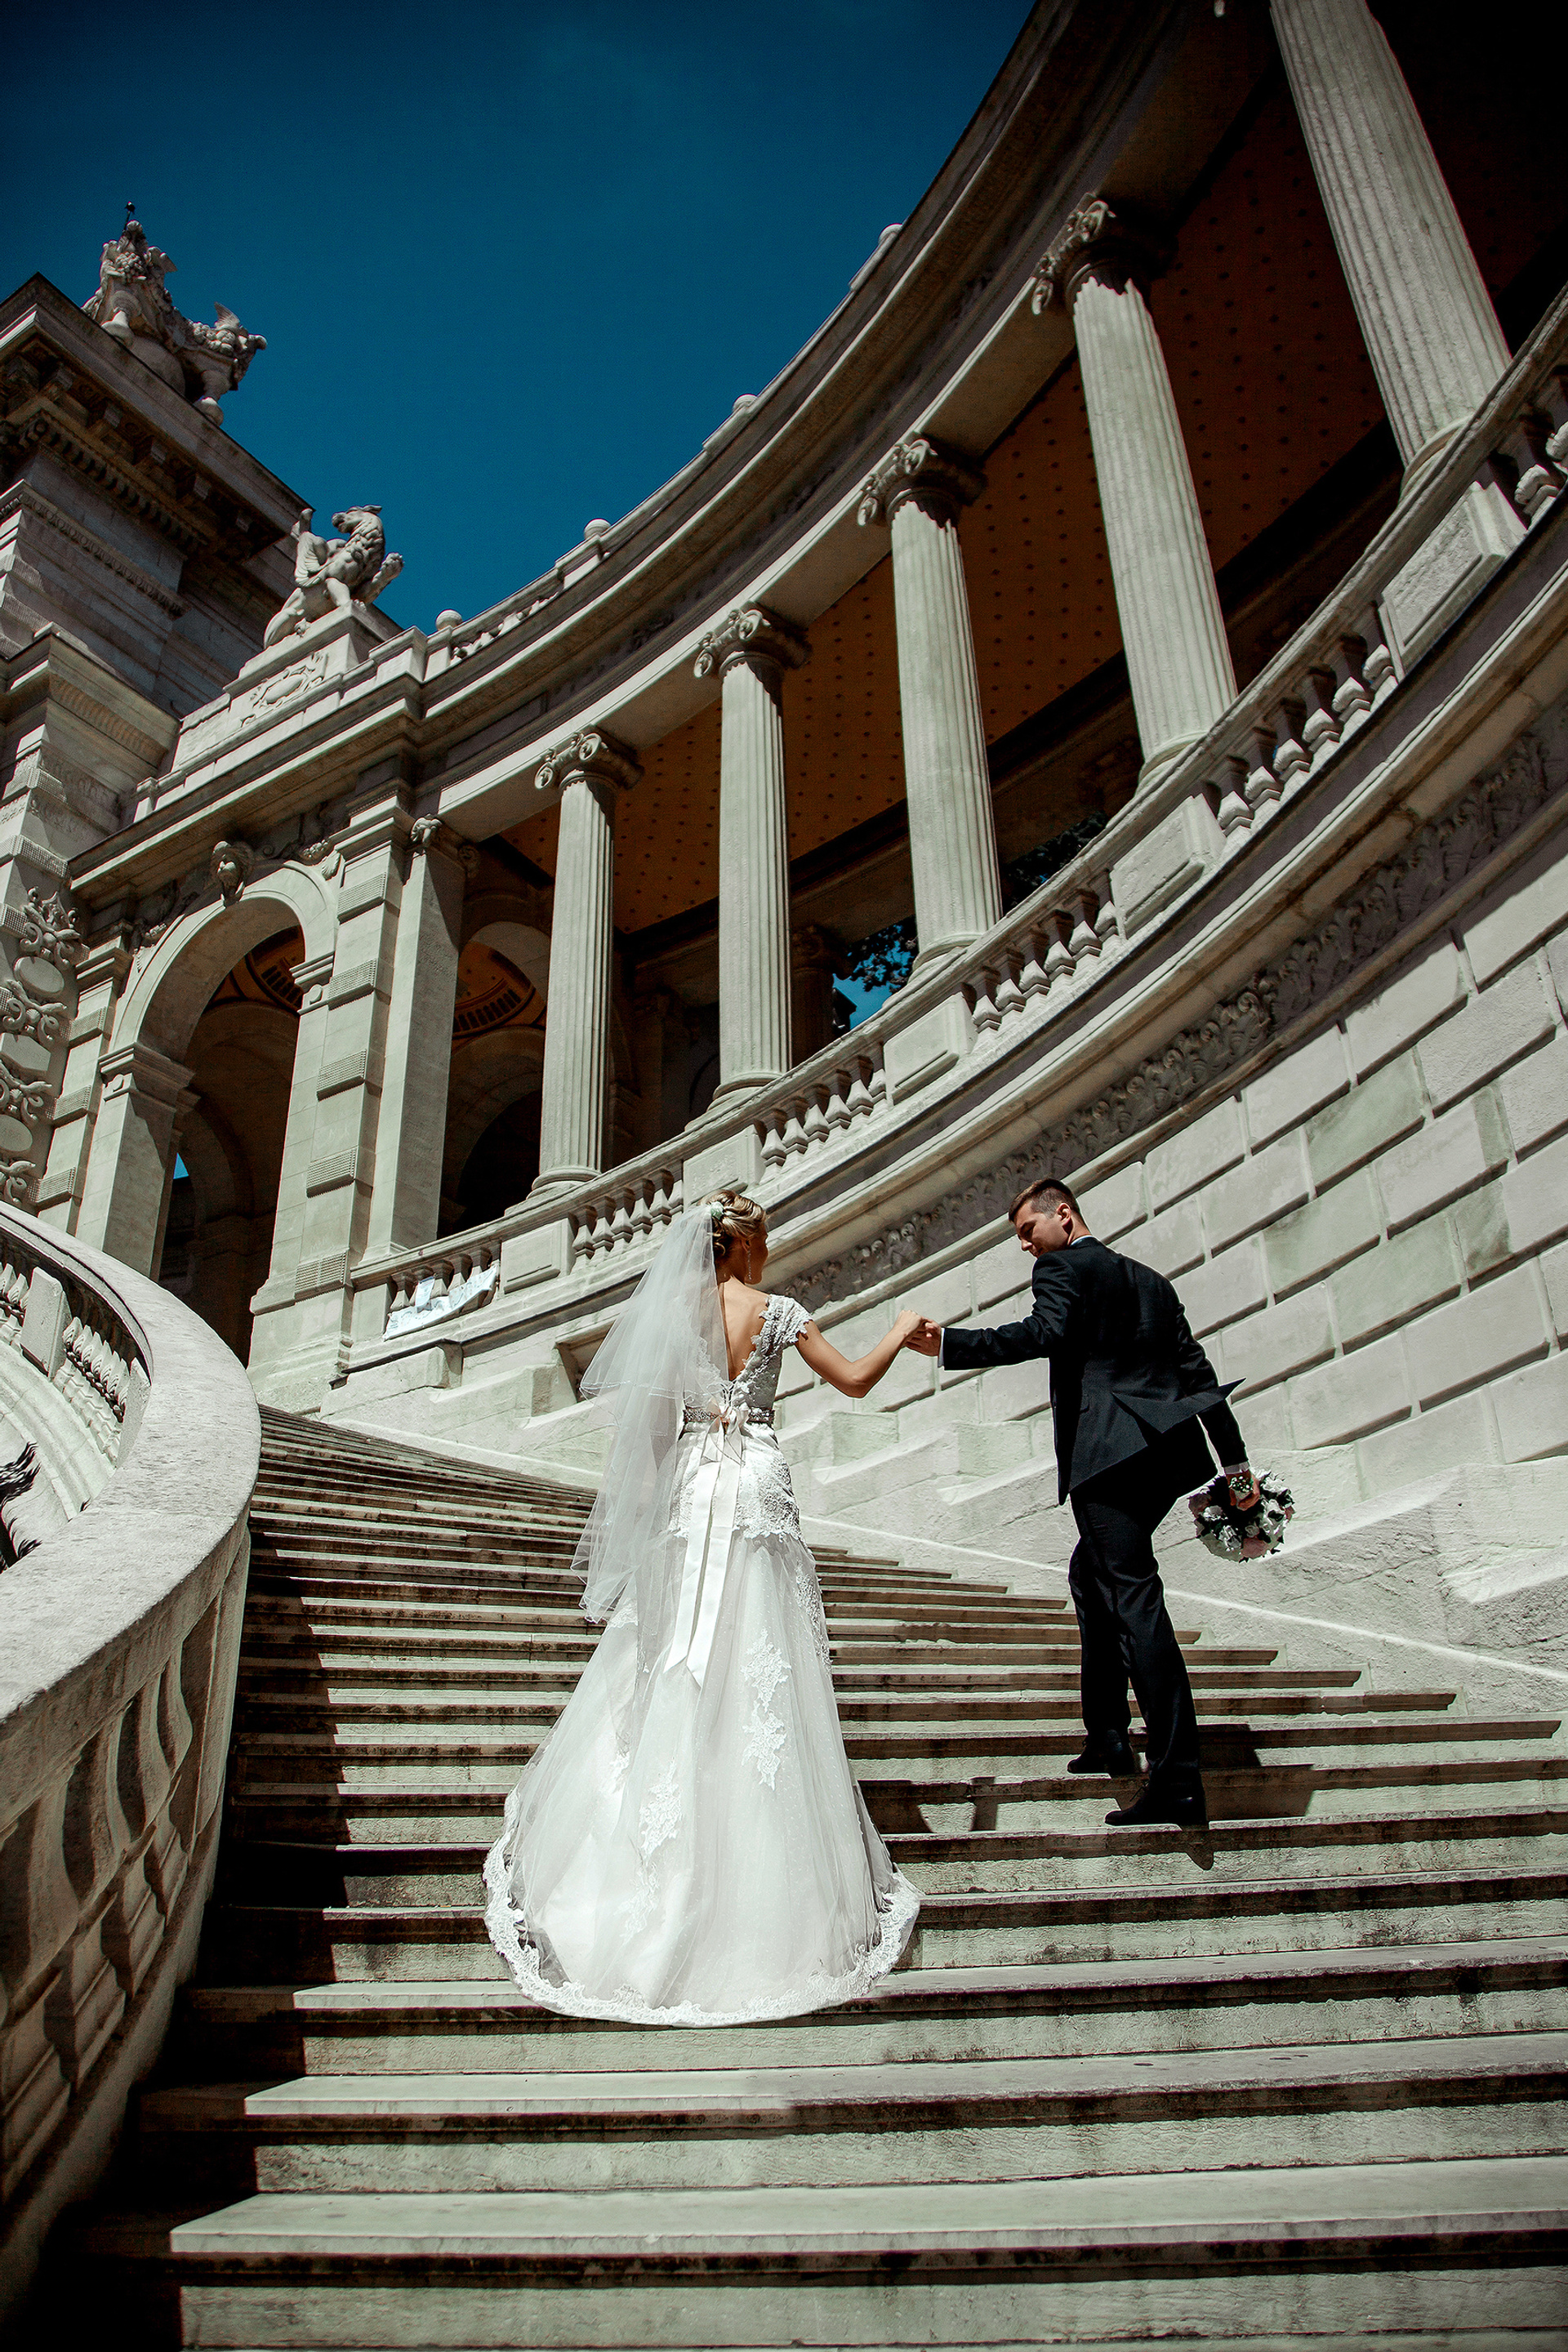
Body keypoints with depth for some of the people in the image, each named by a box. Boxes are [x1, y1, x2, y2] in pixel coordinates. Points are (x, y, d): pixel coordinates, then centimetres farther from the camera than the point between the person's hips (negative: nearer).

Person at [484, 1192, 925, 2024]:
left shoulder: (672, 1309, 4)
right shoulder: (775, 1313, -2)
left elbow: (652, 1417, 5)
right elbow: (855, 1382, 4)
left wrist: (647, 1499, 15)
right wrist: (901, 1333, 21)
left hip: (684, 1493, 3)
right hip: (756, 1489, -2)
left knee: (668, 1672, 9)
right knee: (759, 1674, 2)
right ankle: (762, 1877, 7)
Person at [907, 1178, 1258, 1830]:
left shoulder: (1064, 1269, 1)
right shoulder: (1150, 1280, 24)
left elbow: (1044, 1334, -19)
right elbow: (1196, 1369, 20)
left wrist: (949, 1345, -19)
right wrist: (1235, 1460, 20)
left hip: (1107, 1454, -9)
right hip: (1167, 1453, 9)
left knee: (1134, 1601, -10)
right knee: (1090, 1575, 22)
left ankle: (1178, 1781, -12)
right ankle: (1107, 1734, 24)